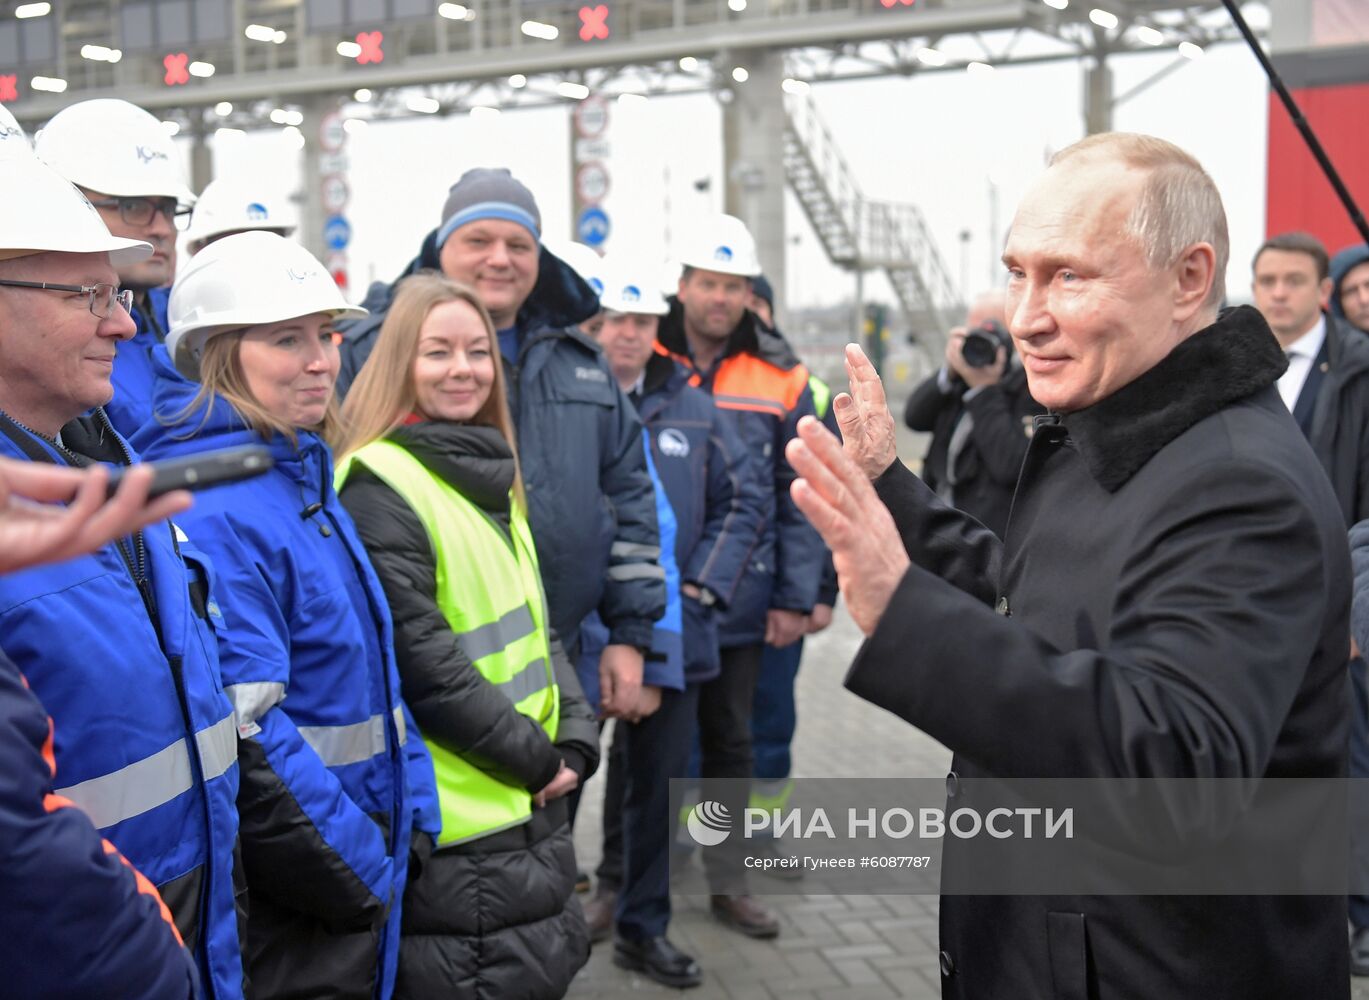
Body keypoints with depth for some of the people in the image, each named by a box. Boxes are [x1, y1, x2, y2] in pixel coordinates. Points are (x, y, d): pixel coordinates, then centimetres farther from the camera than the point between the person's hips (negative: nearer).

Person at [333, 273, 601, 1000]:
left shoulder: (488, 475, 13)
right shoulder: (379, 489, -15)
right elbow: (423, 666, -20)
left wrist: (575, 739, 1)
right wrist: (538, 758, -12)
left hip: (533, 811, 9)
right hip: (461, 834, -9)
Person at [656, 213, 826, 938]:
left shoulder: (781, 379, 1)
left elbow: (801, 497, 2)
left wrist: (795, 598, -2)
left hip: (739, 599, 2)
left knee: (731, 737, 14)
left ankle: (728, 882, 29)